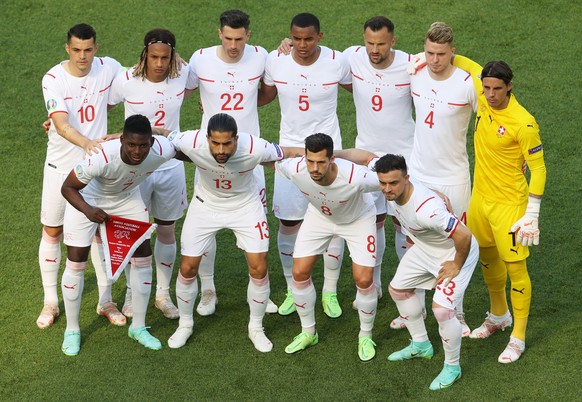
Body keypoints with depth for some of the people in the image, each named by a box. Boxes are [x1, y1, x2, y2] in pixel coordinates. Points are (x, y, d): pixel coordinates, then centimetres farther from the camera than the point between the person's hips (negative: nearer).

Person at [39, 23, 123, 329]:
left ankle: (105, 301, 22)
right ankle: (50, 302, 24)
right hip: (61, 166, -2)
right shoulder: (53, 79, -17)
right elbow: (61, 125, -29)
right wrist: (86, 142, -49)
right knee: (52, 232, 8)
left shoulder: (108, 68, -8)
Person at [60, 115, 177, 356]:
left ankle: (138, 327, 19)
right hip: (87, 197, -4)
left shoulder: (162, 150, -33)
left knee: (143, 256, 1)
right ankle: (72, 330, 17)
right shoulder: (101, 157, -44)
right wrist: (88, 210, -47)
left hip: (127, 197, 4)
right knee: (76, 262, -3)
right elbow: (68, 188, -29)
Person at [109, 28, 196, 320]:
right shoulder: (126, 80, -18)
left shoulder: (183, 75, -11)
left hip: (171, 167, 2)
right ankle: (132, 293, 29)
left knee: (167, 230, 13)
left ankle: (163, 294, 29)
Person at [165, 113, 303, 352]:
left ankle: (256, 328, 20)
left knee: (258, 269, -4)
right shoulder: (192, 143, -34)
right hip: (206, 205, 1)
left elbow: (287, 153, -16)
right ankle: (185, 324, 29)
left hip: (245, 206, -1)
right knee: (188, 269, 3)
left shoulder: (255, 148, -35)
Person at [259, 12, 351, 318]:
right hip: (290, 150, 1)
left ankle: (330, 291, 16)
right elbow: (266, 94, 12)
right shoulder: (275, 61, -6)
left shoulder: (337, 62, -10)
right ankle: (292, 290, 21)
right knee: (288, 223, 3)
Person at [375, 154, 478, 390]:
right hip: (424, 248, 9)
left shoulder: (426, 209, -45)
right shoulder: (392, 192, -20)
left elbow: (464, 236, -42)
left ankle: (452, 367, 6)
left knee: (441, 308, -20)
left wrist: (456, 266, -25)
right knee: (398, 288, 20)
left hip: (456, 252, -9)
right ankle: (420, 345, 41)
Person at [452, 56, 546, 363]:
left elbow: (538, 168, -17)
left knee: (515, 268, -1)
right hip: (480, 197, 7)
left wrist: (532, 216, -18)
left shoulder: (523, 123, -24)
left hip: (509, 204, -7)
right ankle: (498, 316, 44)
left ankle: (518, 337, 11)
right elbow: (468, 65, 13)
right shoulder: (484, 98, -6)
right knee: (487, 258, 22)